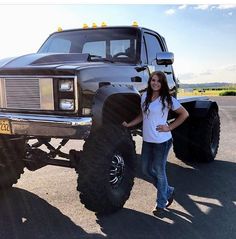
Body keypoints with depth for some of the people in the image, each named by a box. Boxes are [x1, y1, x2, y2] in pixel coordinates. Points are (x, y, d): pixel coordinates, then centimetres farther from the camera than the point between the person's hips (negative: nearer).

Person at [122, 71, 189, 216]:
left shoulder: (167, 99, -10)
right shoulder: (144, 96, 6)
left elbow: (184, 114, -6)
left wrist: (169, 127, -11)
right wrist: (129, 124, 8)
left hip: (162, 141, -7)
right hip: (147, 140, 7)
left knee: (159, 172, 4)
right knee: (146, 170, 14)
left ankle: (161, 204, 23)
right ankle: (168, 191, 36)